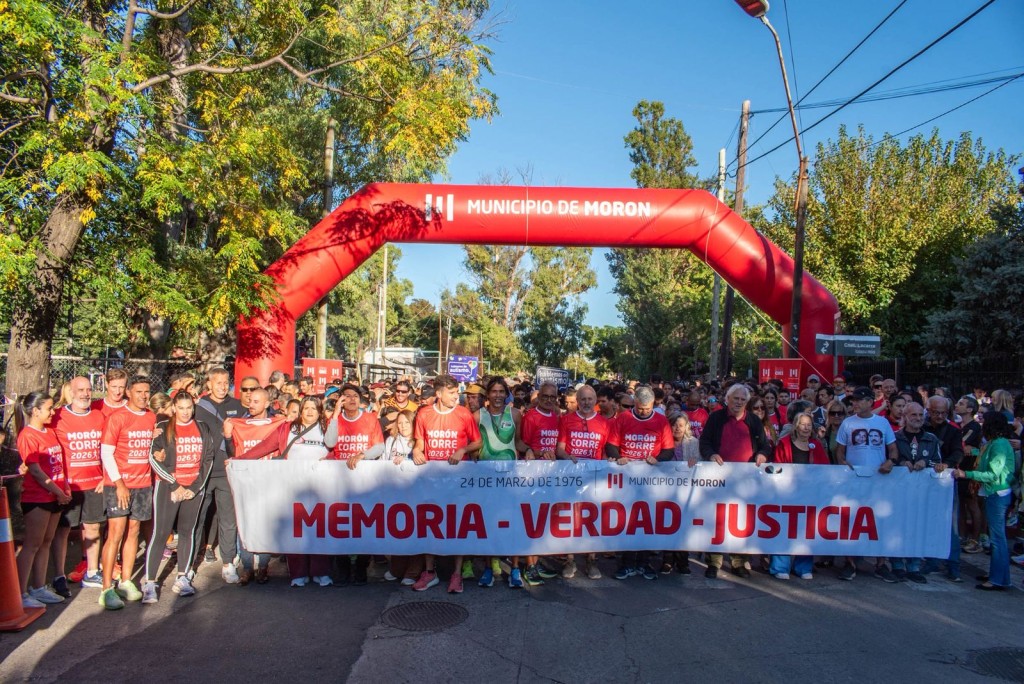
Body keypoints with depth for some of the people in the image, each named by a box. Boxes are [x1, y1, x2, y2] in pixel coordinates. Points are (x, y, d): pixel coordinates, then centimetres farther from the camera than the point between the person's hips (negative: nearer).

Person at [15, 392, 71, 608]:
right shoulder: (28, 436, -13)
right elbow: (35, 470, -16)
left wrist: (65, 488, 9)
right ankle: (21, 594, 6)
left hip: (54, 496, 8)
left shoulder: (50, 432, 12)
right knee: (32, 545, -2)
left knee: (46, 542, 13)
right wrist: (58, 492, -13)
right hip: (36, 498, -8)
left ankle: (39, 588, 23)